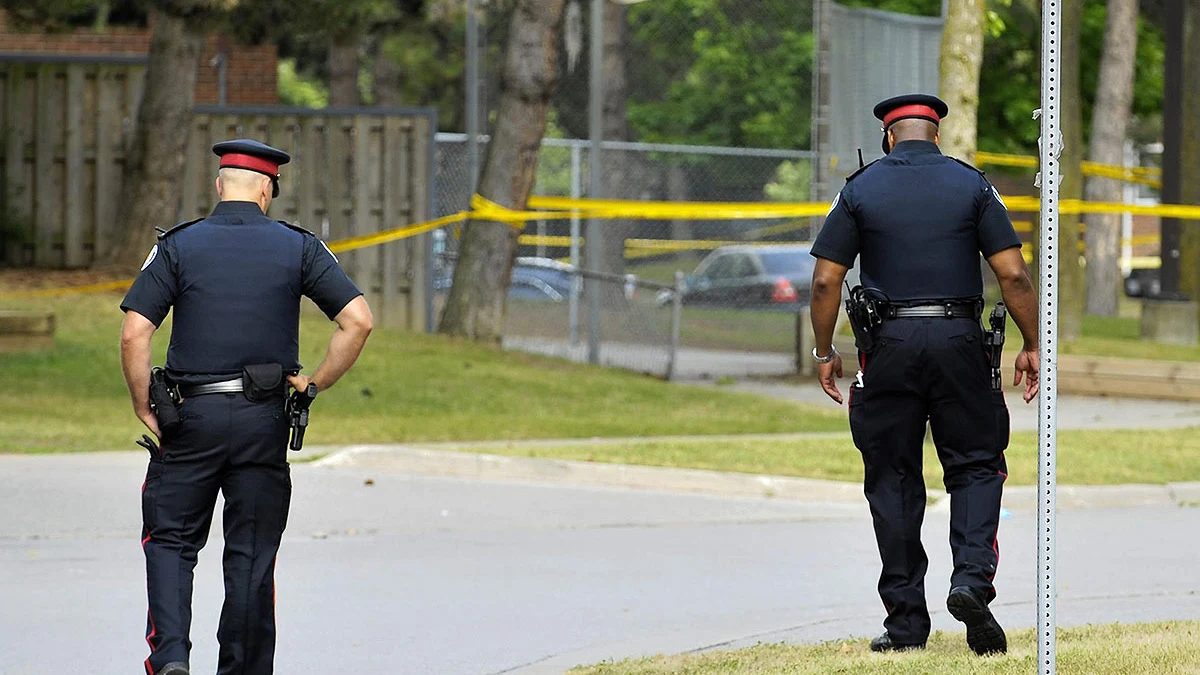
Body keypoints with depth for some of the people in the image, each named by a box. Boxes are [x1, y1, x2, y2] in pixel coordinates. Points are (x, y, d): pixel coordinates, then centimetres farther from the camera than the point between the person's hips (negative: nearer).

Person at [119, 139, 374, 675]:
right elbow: (358, 319, -6)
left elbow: (134, 333, -9)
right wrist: (315, 383, 4)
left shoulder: (178, 246, 0)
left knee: (170, 541, 9)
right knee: (251, 557, 8)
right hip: (264, 421, 1)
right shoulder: (297, 248, 2)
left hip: (191, 416, -1)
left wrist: (144, 410, -1)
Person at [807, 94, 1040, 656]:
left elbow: (826, 281, 0)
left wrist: (825, 352, 10)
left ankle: (906, 620, 6)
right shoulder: (972, 186, 4)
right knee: (975, 465, 9)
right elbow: (1013, 275, -3)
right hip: (959, 339, 0)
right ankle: (972, 579, -14)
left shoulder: (860, 189, 4)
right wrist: (1031, 346, 5)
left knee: (893, 479, 6)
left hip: (889, 346, 0)